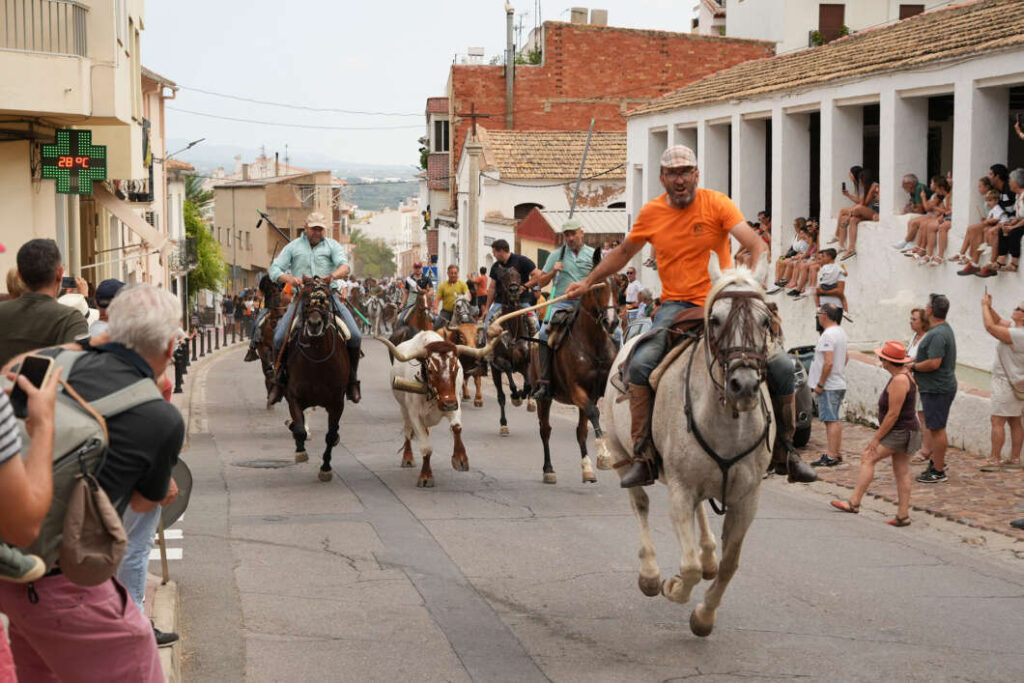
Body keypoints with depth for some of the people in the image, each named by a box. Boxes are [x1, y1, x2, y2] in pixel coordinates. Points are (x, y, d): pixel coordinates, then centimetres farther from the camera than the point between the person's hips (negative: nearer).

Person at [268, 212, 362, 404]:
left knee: (354, 336, -17)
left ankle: (352, 381, 0)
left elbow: (345, 266, -5)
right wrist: (288, 278, -18)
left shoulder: (332, 246, 11)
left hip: (329, 296, 0)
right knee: (279, 338, -16)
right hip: (301, 298, 0)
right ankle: (280, 380, 3)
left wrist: (333, 275, -29)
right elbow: (275, 269, 5)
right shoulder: (293, 247, 12)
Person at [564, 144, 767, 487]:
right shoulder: (651, 213, 6)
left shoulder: (716, 203, -3)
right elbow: (624, 252, 24)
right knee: (641, 364, -25)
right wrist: (588, 282, 23)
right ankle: (643, 457, -20)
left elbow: (756, 245, -12)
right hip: (676, 305, 2)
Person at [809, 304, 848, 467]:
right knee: (835, 420, 16)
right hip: (839, 384, 10)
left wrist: (820, 384, -19)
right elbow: (845, 359, 23)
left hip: (829, 386, -10)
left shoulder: (828, 335, -18)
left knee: (831, 420, -9)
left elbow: (828, 362, -24)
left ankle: (832, 457, -10)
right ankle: (838, 453, 21)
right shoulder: (840, 332, 14)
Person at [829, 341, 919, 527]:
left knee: (868, 458, -7)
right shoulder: (904, 376, 12)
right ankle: (903, 515, 10)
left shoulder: (899, 381, -20)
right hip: (903, 432, 10)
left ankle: (854, 502, -7)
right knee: (902, 473, 9)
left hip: (900, 432, -10)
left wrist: (877, 437, -16)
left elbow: (893, 414, -22)